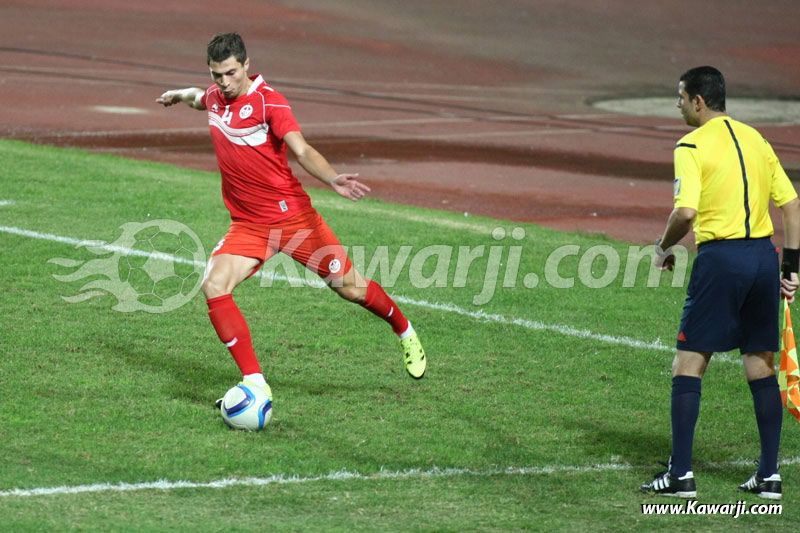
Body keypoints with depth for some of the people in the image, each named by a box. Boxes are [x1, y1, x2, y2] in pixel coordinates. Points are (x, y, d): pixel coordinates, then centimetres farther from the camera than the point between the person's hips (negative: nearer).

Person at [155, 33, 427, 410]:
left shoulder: (269, 102, -17)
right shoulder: (215, 97, 2)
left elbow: (302, 151, -30)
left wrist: (332, 179, -45)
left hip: (292, 216, -5)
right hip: (247, 224, 5)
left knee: (349, 287, 2)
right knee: (214, 286, -19)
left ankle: (405, 334, 34)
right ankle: (255, 382, -15)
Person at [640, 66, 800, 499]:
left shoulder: (692, 146, -6)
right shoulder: (755, 139, 14)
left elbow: (686, 211, -18)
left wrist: (663, 248, 0)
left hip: (721, 257, -6)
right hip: (764, 255, 6)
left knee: (688, 364, 1)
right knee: (761, 366, 11)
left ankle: (681, 474, -1)